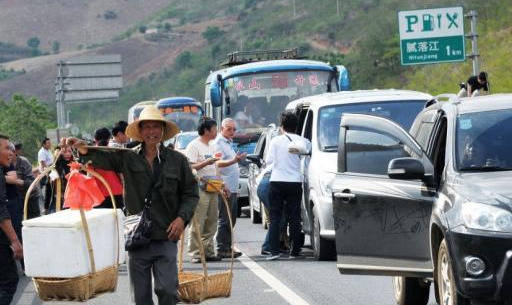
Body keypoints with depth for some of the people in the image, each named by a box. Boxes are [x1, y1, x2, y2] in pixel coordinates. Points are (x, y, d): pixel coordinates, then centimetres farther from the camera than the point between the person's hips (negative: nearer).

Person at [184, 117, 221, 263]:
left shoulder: (212, 146, 20)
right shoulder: (194, 145, -7)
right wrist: (206, 163, -22)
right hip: (200, 189, -9)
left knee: (211, 222, 9)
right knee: (197, 224, -8)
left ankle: (208, 251, 15)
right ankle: (195, 253, -7)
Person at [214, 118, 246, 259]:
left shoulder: (228, 143, 22)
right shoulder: (218, 143, -9)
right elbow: (218, 163, -24)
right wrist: (233, 161, -38)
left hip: (232, 189, 10)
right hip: (225, 188, -10)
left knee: (231, 220, 11)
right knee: (224, 220, -10)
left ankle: (227, 247, 15)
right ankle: (222, 249, -10)